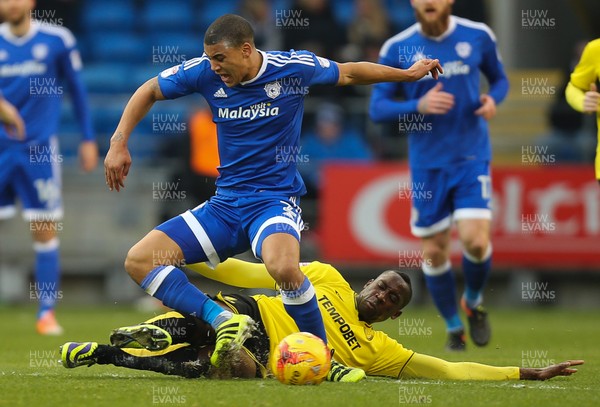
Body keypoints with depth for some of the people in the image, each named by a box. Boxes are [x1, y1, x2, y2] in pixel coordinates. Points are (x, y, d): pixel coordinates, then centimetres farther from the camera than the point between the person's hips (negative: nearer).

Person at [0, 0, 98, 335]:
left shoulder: (57, 40, -1)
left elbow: (77, 90, 7)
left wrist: (88, 139, 7)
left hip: (40, 150, -1)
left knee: (45, 231, -2)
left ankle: (47, 312, 5)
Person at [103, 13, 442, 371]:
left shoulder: (294, 67, -8)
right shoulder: (205, 73, -3)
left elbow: (348, 73, 11)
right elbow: (149, 91, 13)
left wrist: (408, 74, 16)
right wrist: (119, 144, 3)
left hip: (275, 201, -5)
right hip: (225, 204, 5)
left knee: (284, 267, -39)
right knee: (139, 260, -13)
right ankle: (222, 320, -23)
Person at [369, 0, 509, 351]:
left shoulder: (477, 36, -2)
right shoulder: (397, 49, -4)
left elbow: (499, 78, 14)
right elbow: (377, 108, -3)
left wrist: (493, 99, -9)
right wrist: (418, 106, -21)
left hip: (472, 156, -1)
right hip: (427, 163, 1)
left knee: (475, 240, -16)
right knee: (434, 252, 3)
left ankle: (474, 302, 16)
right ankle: (454, 328, 24)